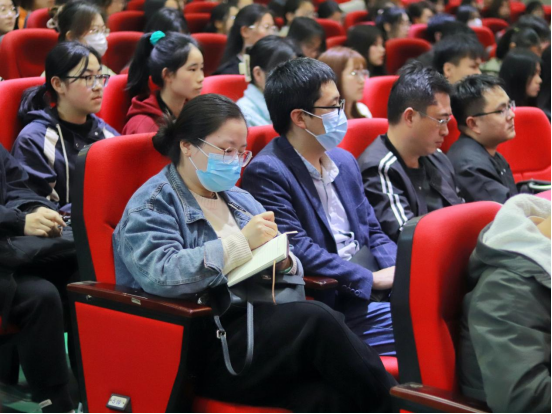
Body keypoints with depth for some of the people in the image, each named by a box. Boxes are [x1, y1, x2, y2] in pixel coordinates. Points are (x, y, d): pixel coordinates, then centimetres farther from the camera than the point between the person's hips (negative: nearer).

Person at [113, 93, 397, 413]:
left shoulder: (239, 199, 22)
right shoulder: (152, 206, -1)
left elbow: (292, 270, 20)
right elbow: (162, 275, -20)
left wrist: (284, 263, -5)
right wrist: (241, 242, -17)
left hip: (263, 328, 6)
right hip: (204, 349, -6)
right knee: (315, 318, -29)